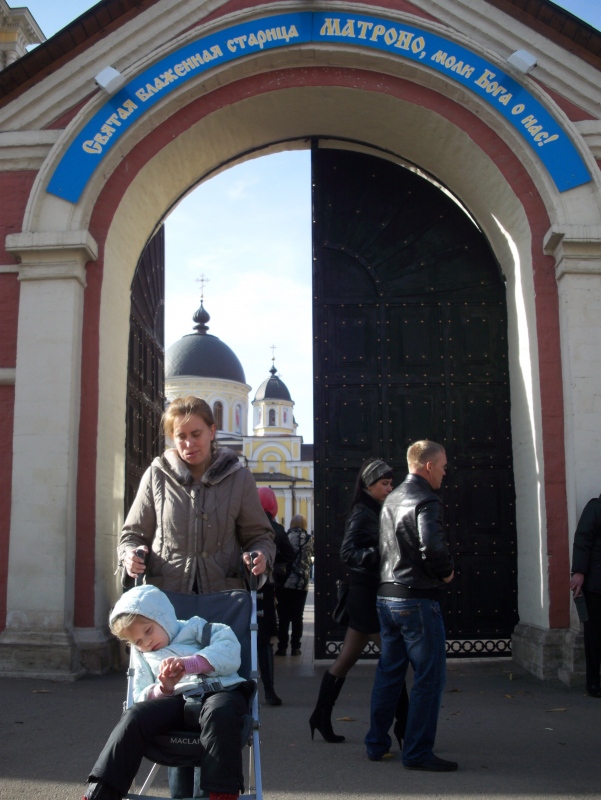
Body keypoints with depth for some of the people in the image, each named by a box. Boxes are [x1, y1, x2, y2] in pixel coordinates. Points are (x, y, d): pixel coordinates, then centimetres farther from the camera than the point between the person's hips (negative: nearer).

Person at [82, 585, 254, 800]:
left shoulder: (195, 628, 18)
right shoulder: (142, 656, 30)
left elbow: (229, 653, 0)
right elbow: (141, 699, 17)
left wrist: (187, 664, -13)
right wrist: (163, 689, -5)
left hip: (220, 691, -3)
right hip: (176, 700, 3)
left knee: (218, 712, -39)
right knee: (134, 716, -26)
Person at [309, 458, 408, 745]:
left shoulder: (373, 513, 15)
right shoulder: (362, 514, -12)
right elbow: (348, 552, -21)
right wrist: (378, 554, -33)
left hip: (366, 595, 9)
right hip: (366, 595, -9)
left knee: (346, 659, 13)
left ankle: (321, 717, 20)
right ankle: (403, 724, 2)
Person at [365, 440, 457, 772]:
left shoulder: (391, 499, 14)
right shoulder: (426, 500, -14)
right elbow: (432, 547, -29)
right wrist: (447, 571, -10)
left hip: (386, 596, 9)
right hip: (417, 599, -9)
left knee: (388, 673, 16)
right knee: (429, 676, 0)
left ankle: (376, 744, 24)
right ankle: (417, 752, 4)